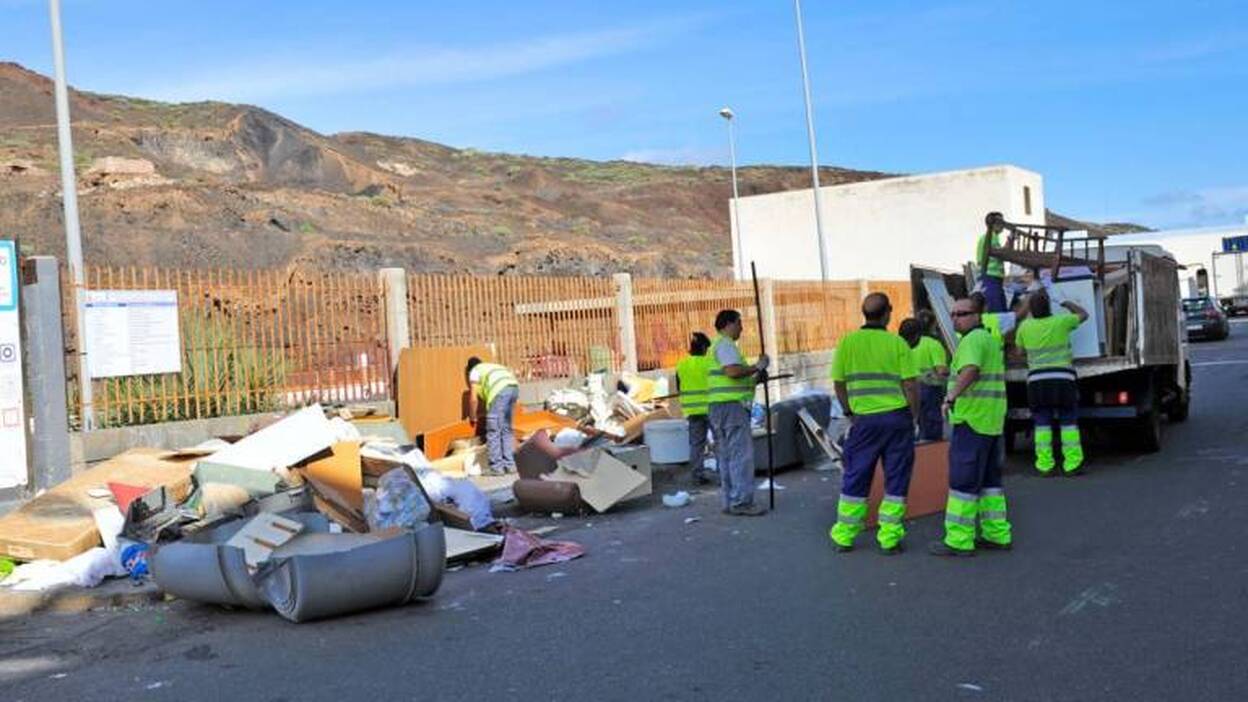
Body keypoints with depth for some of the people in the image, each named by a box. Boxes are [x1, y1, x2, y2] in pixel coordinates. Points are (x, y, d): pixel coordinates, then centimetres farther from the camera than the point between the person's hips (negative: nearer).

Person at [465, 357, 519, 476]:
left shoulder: (474, 371, 18)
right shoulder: (492, 367, 38)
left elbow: (474, 399, 11)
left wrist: (473, 418, 23)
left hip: (500, 390, -7)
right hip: (514, 387, 7)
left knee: (493, 431, -1)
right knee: (507, 430, 17)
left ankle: (497, 467, -2)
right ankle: (509, 465, 17)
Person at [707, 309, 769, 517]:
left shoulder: (720, 345, 24)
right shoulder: (725, 344, -9)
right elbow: (733, 371, -24)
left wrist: (755, 379, 16)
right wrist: (757, 367, -10)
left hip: (719, 406, 11)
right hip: (731, 406, -11)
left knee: (727, 456, 10)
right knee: (741, 455, -10)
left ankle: (730, 501, 13)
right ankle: (741, 502, -11)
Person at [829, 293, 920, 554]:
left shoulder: (847, 342, -1)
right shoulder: (897, 343, -5)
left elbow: (838, 384, 2)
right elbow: (910, 385, -7)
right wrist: (914, 415, 7)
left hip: (864, 419, 1)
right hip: (897, 417, -1)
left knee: (855, 478, 11)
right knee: (896, 479, 9)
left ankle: (844, 536, 17)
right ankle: (890, 538, 11)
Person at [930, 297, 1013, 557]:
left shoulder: (972, 340, -13)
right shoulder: (990, 339, 20)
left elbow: (970, 370, -31)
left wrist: (951, 396, -38)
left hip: (972, 419, -10)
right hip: (992, 420, 10)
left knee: (963, 480, -7)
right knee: (989, 479, 15)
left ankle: (958, 540, -5)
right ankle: (997, 535, 19)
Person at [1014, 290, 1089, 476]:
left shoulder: (1025, 326, 0)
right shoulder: (1061, 322, -3)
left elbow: (1019, 347, 17)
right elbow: (1083, 314, 16)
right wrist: (1066, 303, 29)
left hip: (1037, 379, 1)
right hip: (1062, 378, -1)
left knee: (1042, 424, 5)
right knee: (1068, 423, 4)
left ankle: (1045, 465, 2)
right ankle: (1072, 464, 1)